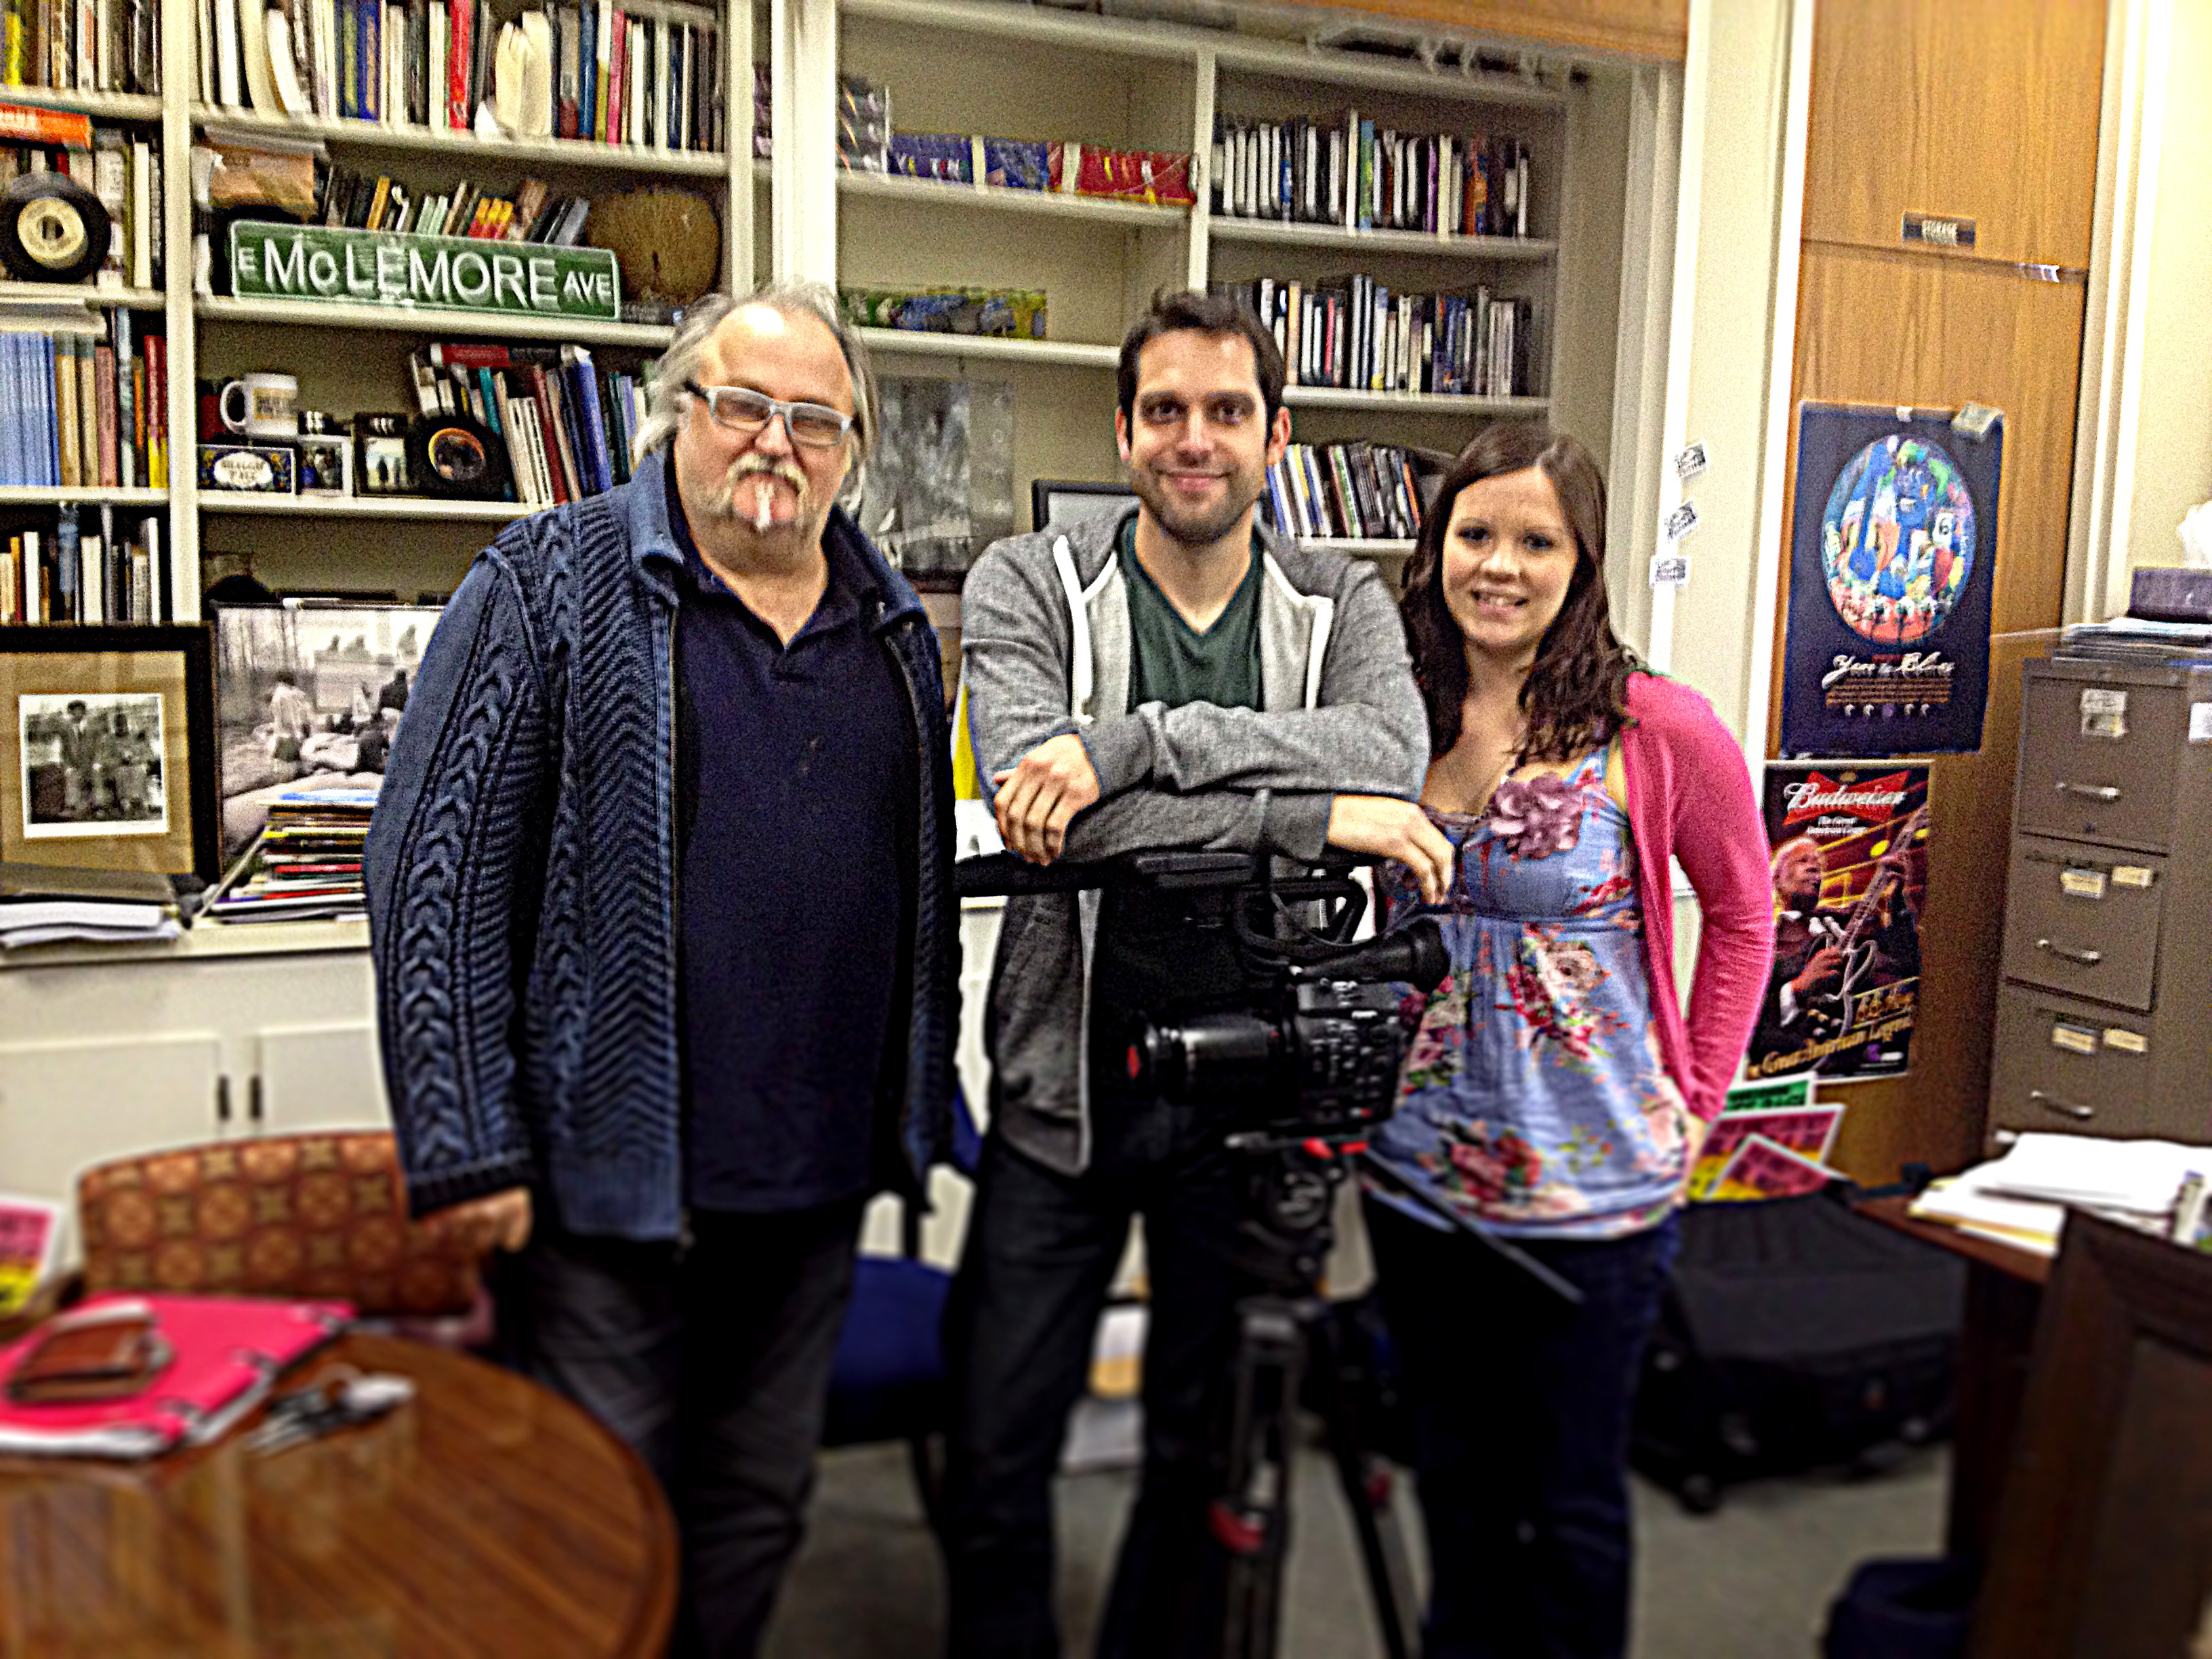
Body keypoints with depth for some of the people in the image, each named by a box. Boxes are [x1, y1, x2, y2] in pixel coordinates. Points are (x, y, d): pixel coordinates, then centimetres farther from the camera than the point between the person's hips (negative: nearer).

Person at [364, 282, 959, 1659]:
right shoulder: (550, 587, -6)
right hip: (609, 1174, -5)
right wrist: (467, 1152, -15)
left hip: (819, 1181, 5)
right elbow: (436, 871, -11)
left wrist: (920, 1112, 14)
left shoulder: (895, 625, 10)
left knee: (762, 1508, 18)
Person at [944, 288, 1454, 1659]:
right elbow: (1035, 797, -22)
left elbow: (1392, 756, -20)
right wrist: (1308, 813, -26)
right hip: (1067, 1083, -1)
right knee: (997, 1455, 7)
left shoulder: (1344, 602, 2)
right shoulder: (1028, 584, -4)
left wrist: (1127, 741, -29)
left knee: (1207, 1447, 16)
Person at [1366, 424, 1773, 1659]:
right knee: (1456, 1474, 20)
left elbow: (1743, 915, 2)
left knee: (1575, 1498, 11)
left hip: (1594, 1188, -4)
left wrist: (1696, 1103, -1)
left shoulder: (1658, 731, -12)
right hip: (1418, 1174, 4)